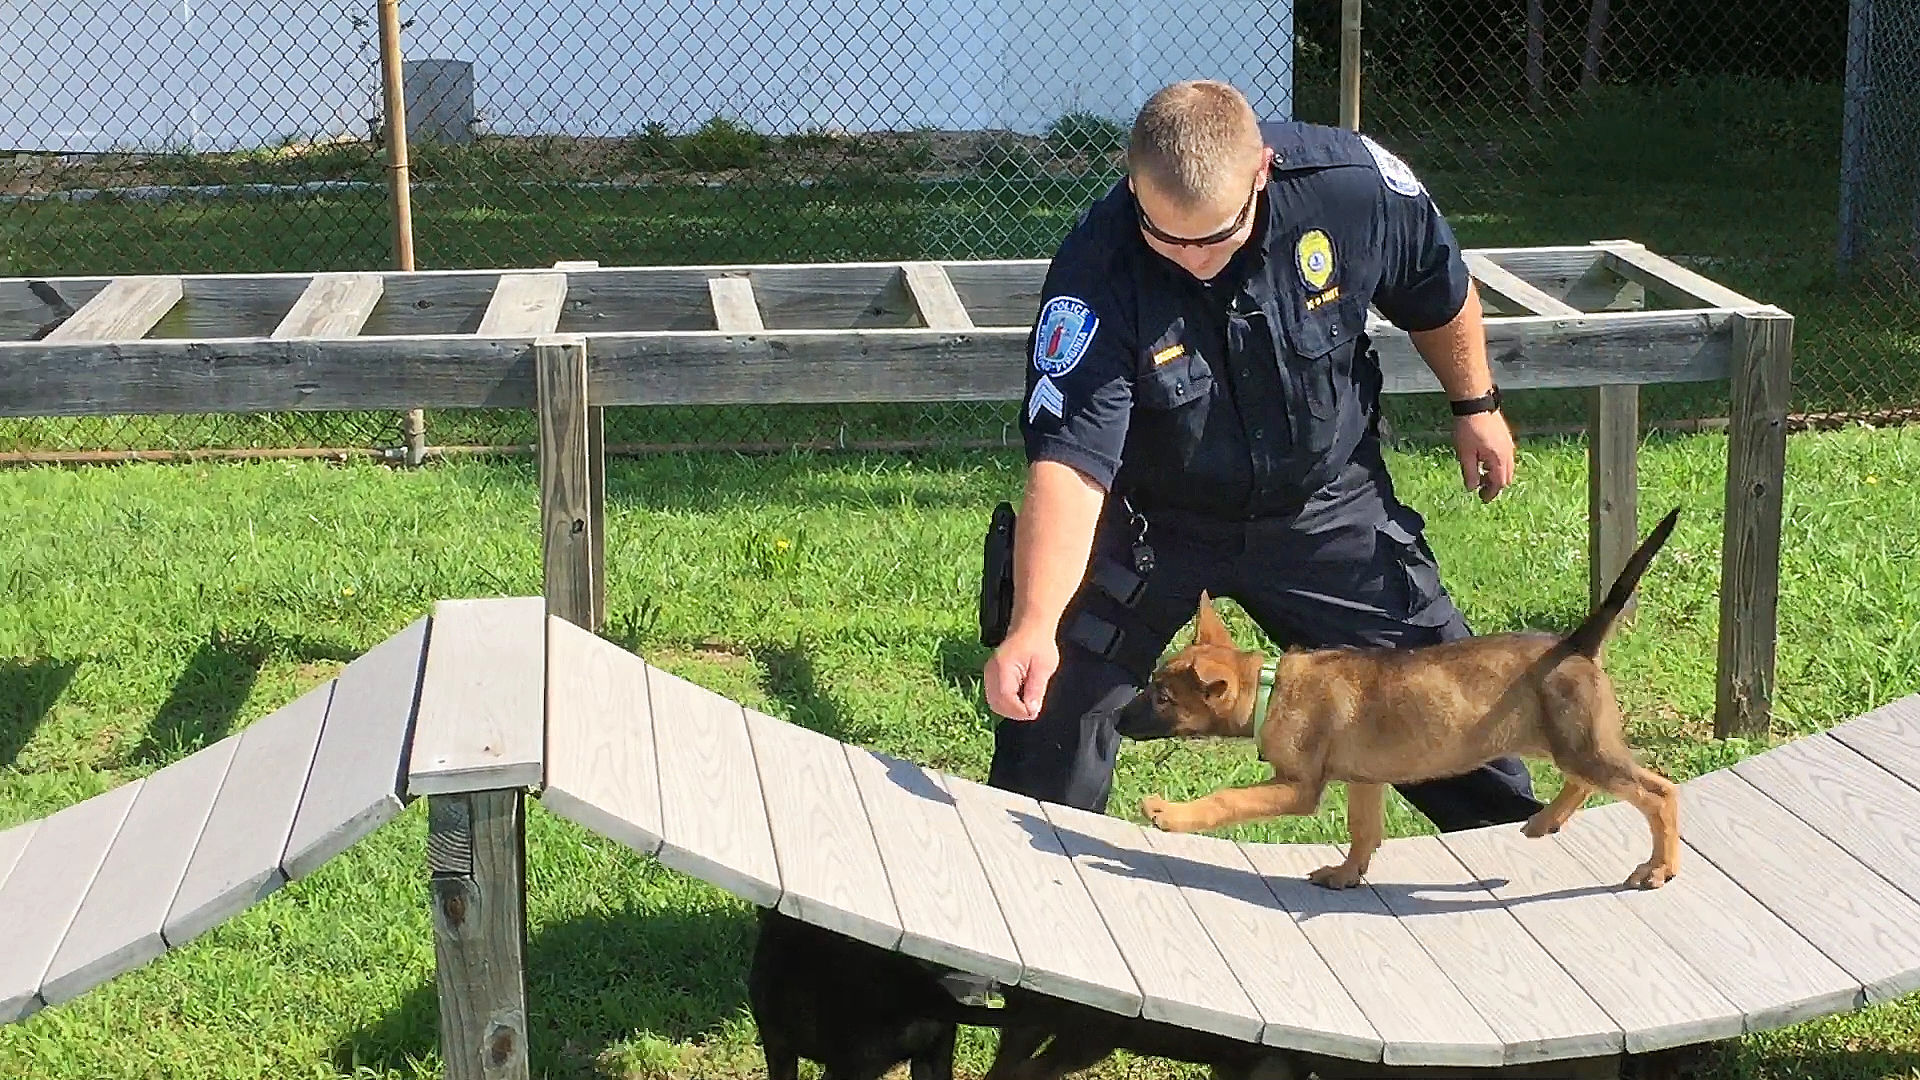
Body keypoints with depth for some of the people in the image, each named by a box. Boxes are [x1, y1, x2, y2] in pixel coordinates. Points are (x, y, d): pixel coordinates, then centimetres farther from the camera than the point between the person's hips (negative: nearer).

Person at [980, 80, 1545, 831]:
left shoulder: (1355, 185, -25)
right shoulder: (1095, 274, -32)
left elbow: (1439, 296, -2)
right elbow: (1070, 466, -39)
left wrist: (1476, 407, 11)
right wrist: (1033, 627, -52)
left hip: (1328, 508, 2)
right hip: (1152, 522, -2)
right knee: (1055, 702, -6)